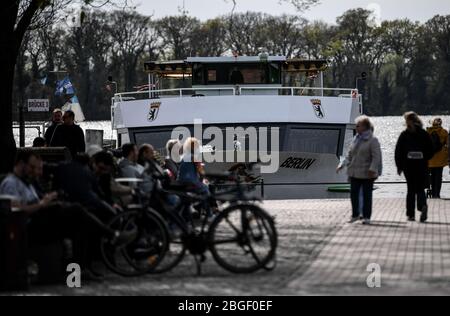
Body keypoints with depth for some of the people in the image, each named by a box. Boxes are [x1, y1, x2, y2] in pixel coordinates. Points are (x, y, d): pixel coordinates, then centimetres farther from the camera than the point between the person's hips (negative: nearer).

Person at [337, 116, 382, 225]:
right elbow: (350, 154, 19)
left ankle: (366, 217, 6)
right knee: (354, 193, 8)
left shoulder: (372, 140, -9)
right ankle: (355, 215, 19)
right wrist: (343, 165, 11)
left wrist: (372, 169, -25)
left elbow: (376, 156, -15)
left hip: (367, 174, -6)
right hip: (355, 173, 6)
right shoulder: (356, 139, 12)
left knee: (367, 195, 1)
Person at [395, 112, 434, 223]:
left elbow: (398, 151, -2)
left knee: (411, 189, 8)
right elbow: (431, 151, 2)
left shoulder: (404, 135, -2)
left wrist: (399, 166, 5)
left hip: (408, 166, 0)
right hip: (422, 166, 0)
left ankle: (411, 214, 6)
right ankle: (423, 206, -22)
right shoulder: (425, 135, 1)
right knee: (420, 189, 7)